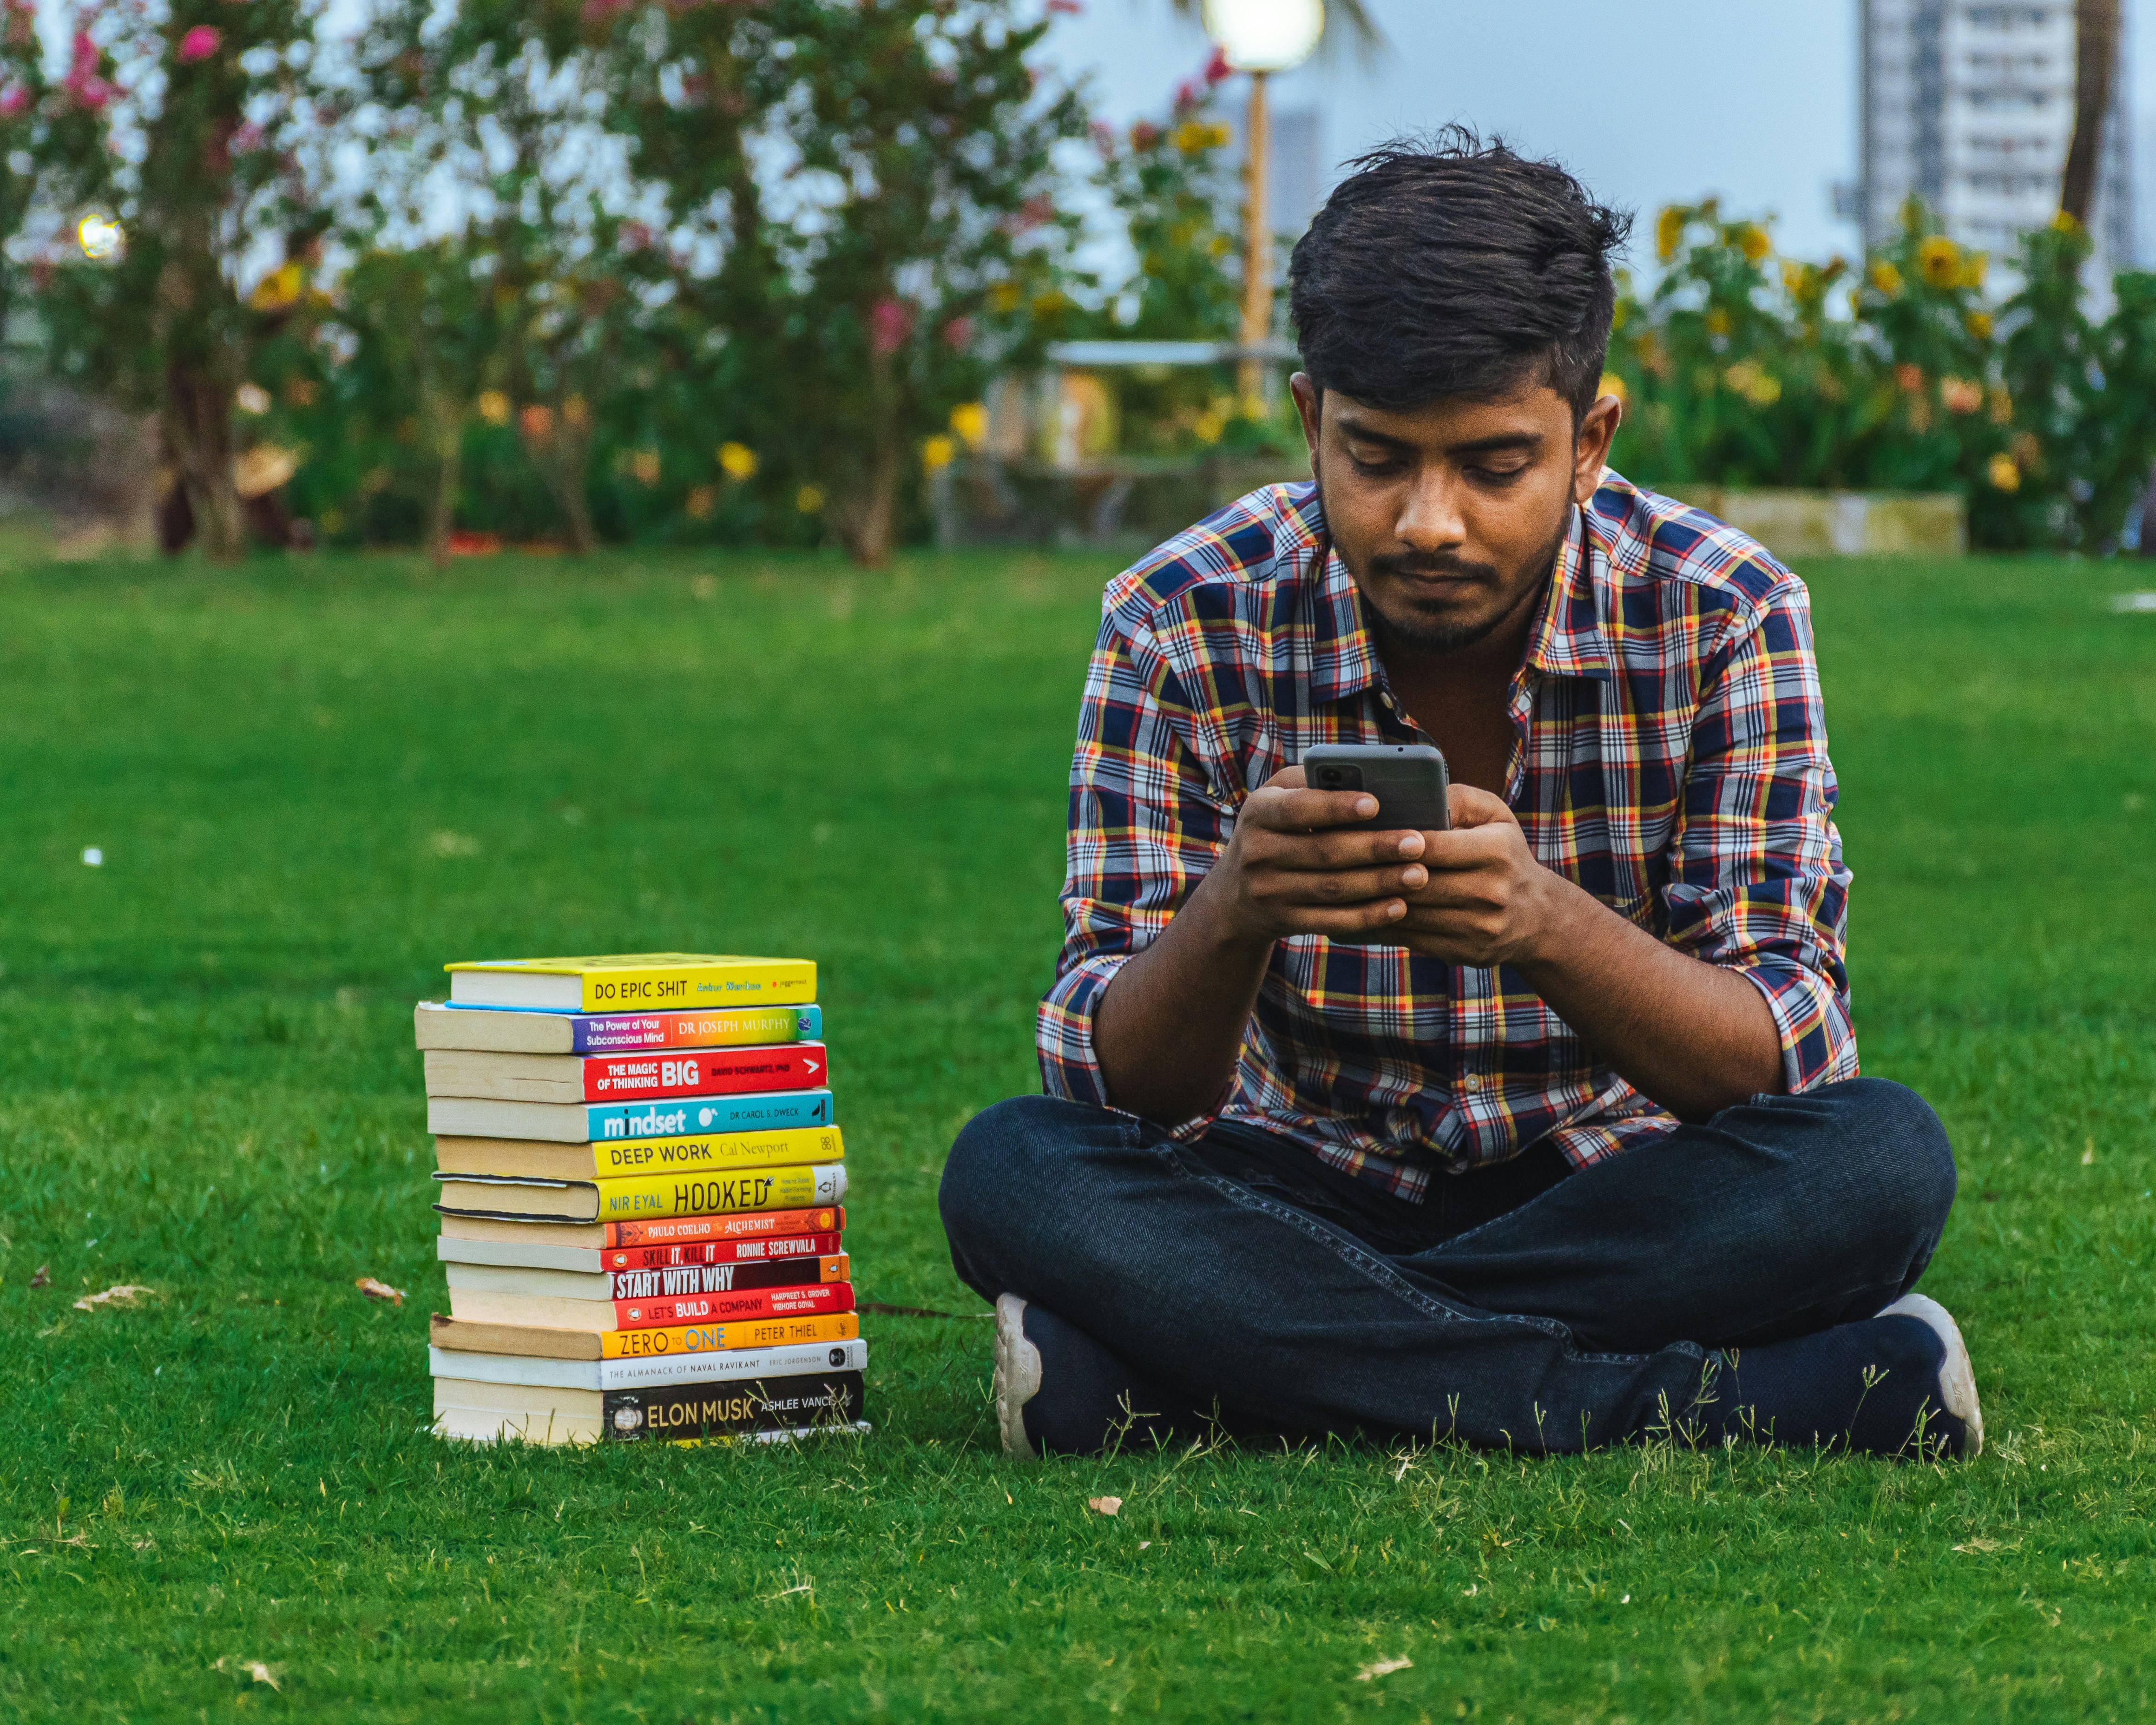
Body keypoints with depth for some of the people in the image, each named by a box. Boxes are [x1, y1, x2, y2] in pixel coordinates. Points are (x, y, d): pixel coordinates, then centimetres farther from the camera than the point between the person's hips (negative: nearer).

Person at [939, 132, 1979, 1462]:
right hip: (1309, 1196, 0)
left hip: (1617, 1202, 0)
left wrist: (1547, 925, -38)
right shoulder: (1188, 625, -12)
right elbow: (1121, 1088, -15)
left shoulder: (1725, 618, -12)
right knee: (1013, 1174, -28)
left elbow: (1786, 1062, -18)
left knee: (1883, 1159, -30)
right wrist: (1235, 915, -38)